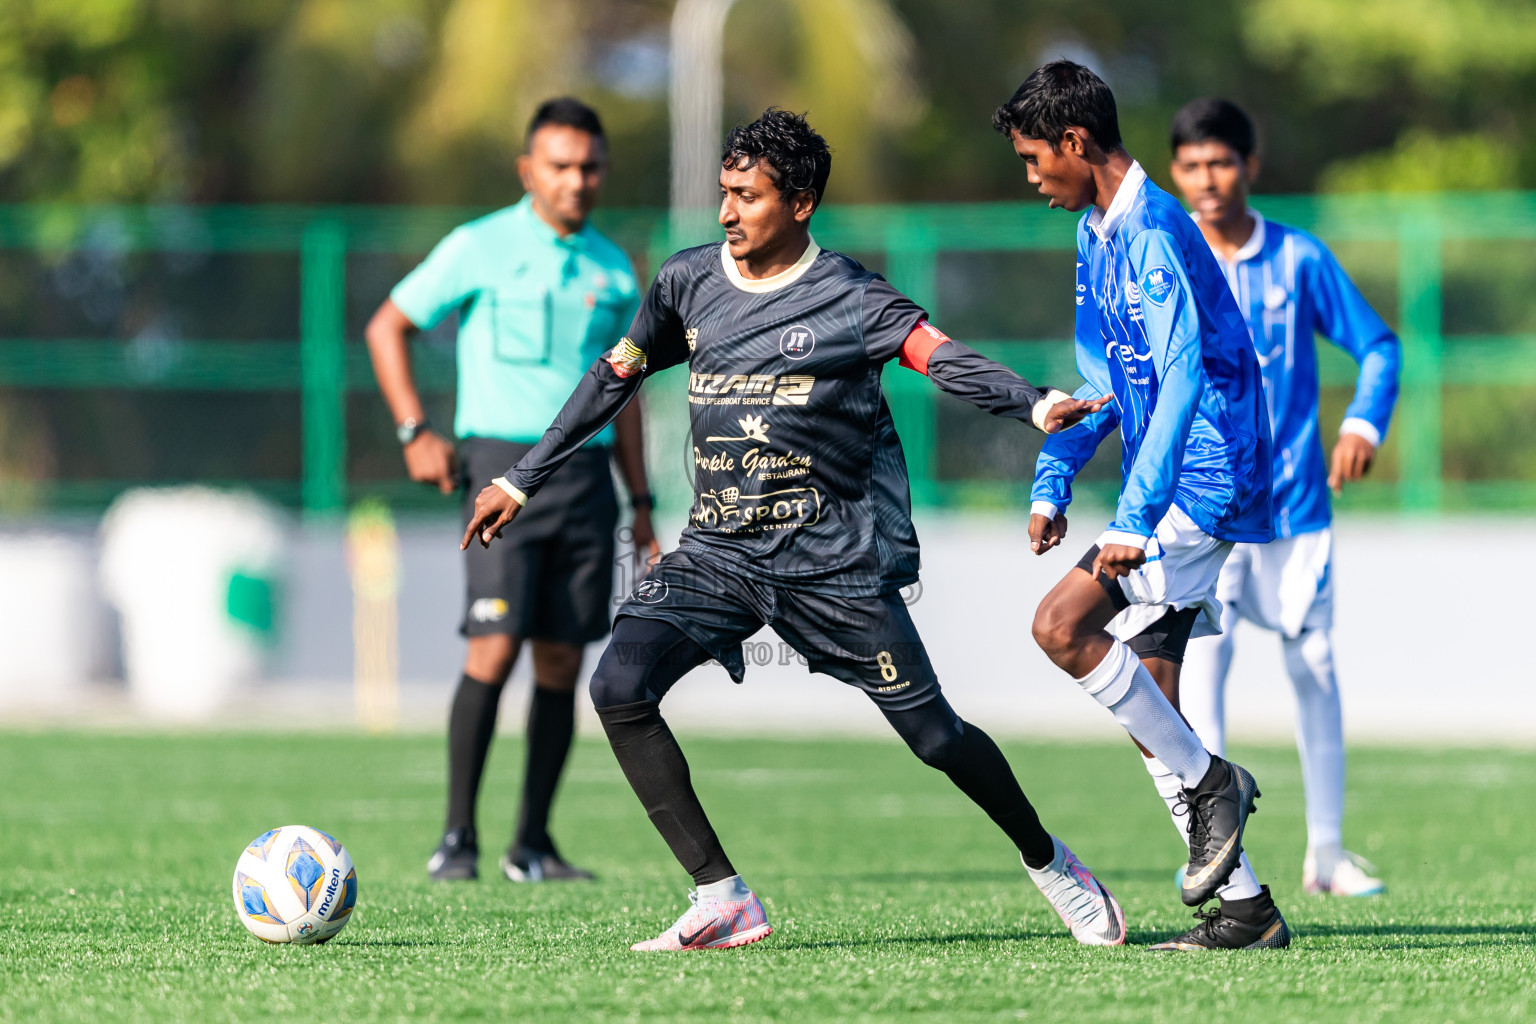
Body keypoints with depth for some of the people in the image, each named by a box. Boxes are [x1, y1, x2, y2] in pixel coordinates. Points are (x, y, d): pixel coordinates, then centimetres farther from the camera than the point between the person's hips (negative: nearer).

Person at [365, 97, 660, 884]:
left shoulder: (612, 270, 13)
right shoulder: (479, 249, 0)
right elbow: (386, 328, 6)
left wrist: (642, 506, 17)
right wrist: (414, 433, -4)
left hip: (586, 472, 4)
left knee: (561, 662, 3)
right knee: (494, 649, -14)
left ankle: (532, 845, 10)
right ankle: (457, 835, -7)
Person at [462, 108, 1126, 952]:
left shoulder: (850, 301, -8)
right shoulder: (688, 282, 6)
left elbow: (946, 361, -20)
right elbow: (615, 377, 19)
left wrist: (1036, 407, -39)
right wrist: (523, 480, 22)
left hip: (831, 559, -4)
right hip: (716, 554, 4)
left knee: (933, 733, -1)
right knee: (619, 688, -18)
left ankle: (1050, 864, 26)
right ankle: (723, 900, -14)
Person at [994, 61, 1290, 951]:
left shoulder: (1152, 234, -17)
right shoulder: (1099, 233, 15)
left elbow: (1183, 378, -27)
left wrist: (1134, 519, -31)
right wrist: (1052, 482, 16)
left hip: (1205, 484, -10)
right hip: (1175, 495, 10)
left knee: (1062, 625, -21)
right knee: (1148, 709, 6)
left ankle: (1209, 780, -8)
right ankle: (1246, 909, 9)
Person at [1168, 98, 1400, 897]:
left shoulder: (1299, 260, 0)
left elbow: (1377, 345, 6)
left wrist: (1363, 423, -11)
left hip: (1294, 499, 1)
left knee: (1315, 669, 6)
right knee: (1200, 659, -17)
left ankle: (1326, 849, 19)